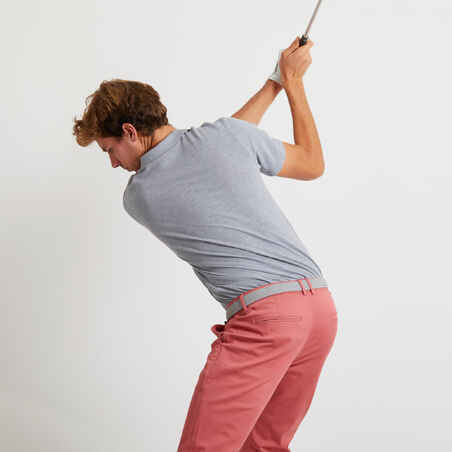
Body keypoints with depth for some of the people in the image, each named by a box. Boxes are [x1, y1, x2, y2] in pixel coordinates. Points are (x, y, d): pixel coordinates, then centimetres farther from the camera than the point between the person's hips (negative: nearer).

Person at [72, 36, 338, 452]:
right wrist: (291, 81, 31)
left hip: (263, 313, -5)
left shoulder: (137, 196, 8)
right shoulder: (225, 134, 7)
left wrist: (273, 85, 34)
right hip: (322, 306, 5)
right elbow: (312, 164, 22)